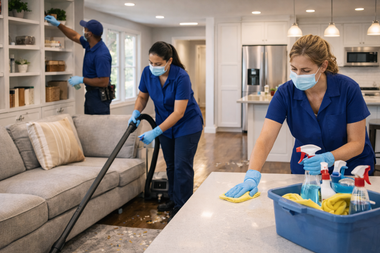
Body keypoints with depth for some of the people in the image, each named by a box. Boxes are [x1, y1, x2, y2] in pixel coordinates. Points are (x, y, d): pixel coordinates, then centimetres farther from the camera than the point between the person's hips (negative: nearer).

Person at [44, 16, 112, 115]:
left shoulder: (101, 55, -24)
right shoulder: (89, 44, 6)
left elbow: (104, 82, -26)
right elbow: (75, 36, 26)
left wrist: (82, 80, -19)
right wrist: (58, 24, 28)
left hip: (99, 96, -10)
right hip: (91, 93, 10)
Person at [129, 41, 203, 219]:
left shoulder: (181, 78, -31)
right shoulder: (148, 73, -14)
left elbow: (179, 113, -32)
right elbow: (142, 96, 2)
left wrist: (155, 132, -35)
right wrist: (136, 113, -19)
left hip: (187, 125, -6)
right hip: (165, 124, 6)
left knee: (182, 165, -7)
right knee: (170, 164, 14)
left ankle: (182, 207, 3)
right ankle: (174, 200, 29)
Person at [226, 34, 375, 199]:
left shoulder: (348, 89, -22)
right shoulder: (286, 93, -19)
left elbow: (357, 143, -16)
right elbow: (265, 140, -26)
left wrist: (329, 158, -36)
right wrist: (252, 176, -42)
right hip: (304, 170, 1)